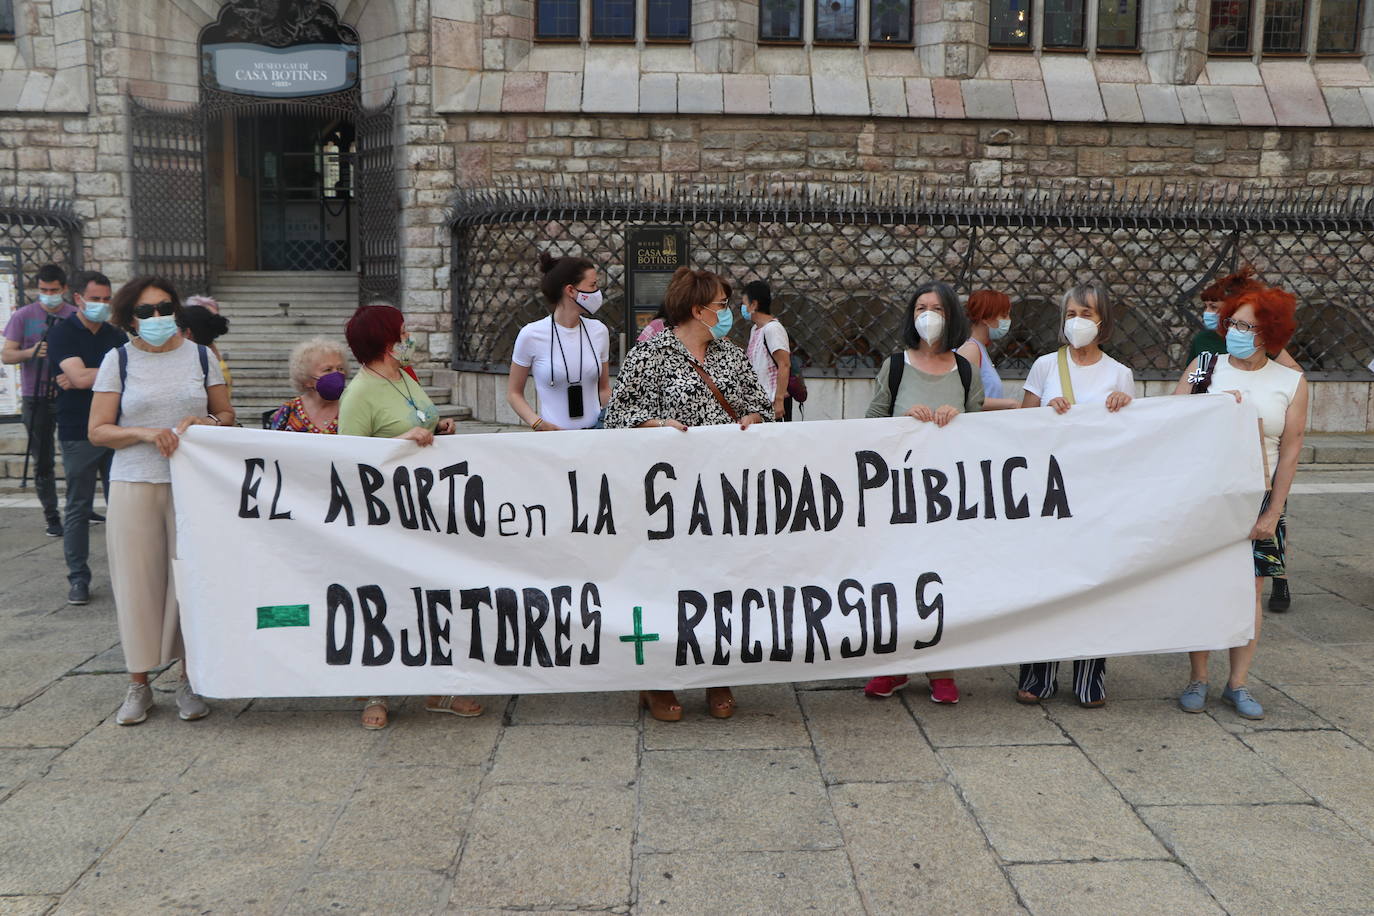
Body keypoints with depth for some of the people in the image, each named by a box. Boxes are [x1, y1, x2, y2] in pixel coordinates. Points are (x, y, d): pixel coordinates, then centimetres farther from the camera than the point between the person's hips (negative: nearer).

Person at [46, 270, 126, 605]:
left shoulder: (116, 335, 11)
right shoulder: (62, 334, -3)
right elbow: (80, 376, -17)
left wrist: (85, 379, -11)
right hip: (78, 435, -4)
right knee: (78, 509, 3)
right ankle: (78, 578, 11)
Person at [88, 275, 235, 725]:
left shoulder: (200, 356, 8)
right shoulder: (117, 360, 3)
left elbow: (226, 414, 13)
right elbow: (97, 431, 1)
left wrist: (205, 423, -9)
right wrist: (146, 433, -15)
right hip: (134, 486, -1)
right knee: (138, 581, 3)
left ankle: (189, 682, 16)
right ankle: (138, 684, 17)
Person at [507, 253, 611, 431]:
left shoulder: (598, 331, 6)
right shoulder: (532, 334, -5)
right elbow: (513, 393, 2)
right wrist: (537, 423, -14)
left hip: (594, 432, 3)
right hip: (553, 436, -3)